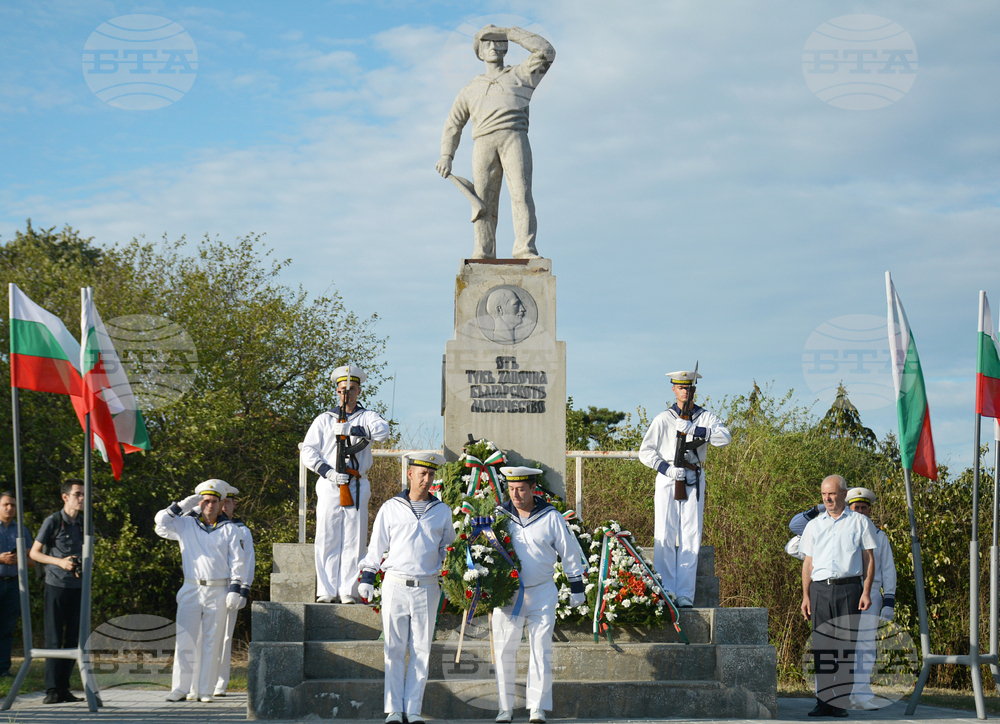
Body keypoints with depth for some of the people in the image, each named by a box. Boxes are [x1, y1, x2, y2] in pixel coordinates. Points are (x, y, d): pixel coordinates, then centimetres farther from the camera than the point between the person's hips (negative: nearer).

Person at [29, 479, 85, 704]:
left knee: (73, 639, 4)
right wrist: (60, 562, -16)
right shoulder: (52, 522, -5)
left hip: (77, 587, 5)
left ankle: (64, 688, 10)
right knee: (54, 639, -4)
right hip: (56, 585, -5)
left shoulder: (84, 524, 10)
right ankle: (52, 690, -2)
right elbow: (34, 553, -3)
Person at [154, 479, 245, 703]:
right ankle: (180, 688, -3)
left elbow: (237, 561, 6)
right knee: (185, 640, -6)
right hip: (191, 591, 0)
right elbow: (161, 521, 1)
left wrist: (235, 589, -3)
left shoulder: (230, 530, 8)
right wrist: (182, 506, -1)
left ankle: (204, 690, 6)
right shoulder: (186, 525, 10)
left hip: (218, 592, 0)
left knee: (212, 642, 1)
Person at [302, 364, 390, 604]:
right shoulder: (325, 419, 14)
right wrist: (328, 472, -8)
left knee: (354, 540, -3)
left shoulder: (367, 417, 12)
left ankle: (348, 591, 0)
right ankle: (326, 591, 0)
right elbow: (308, 451, 7)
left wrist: (350, 430, -21)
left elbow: (382, 430, -12)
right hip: (329, 486, 0)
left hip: (357, 487, 0)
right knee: (327, 539, -3)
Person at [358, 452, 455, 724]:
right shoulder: (390, 508, 6)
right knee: (395, 649, -1)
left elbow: (448, 549, 21)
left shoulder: (442, 511, 11)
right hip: (395, 586, -1)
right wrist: (367, 578, 4)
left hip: (427, 589, 1)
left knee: (421, 650, 1)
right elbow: (376, 546, 9)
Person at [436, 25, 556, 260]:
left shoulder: (521, 75, 25)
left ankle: (525, 251, -27)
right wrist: (446, 156, 10)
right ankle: (484, 256, -7)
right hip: (484, 143, 2)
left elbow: (546, 52, 12)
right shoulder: (471, 90, 30)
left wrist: (512, 33, 17)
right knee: (484, 201, -7)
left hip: (514, 137, -2)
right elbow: (453, 125, 26)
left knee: (521, 193, -18)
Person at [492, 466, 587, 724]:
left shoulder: (551, 517, -1)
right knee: (504, 652, 1)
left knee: (540, 651, -3)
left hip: (541, 593, -1)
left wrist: (577, 588, 9)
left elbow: (570, 553, 7)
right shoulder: (499, 515, 2)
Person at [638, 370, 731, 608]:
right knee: (664, 536, -5)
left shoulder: (705, 418, 7)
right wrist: (667, 469, -11)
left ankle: (685, 595, 0)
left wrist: (693, 429, -20)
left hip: (694, 483, 1)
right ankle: (665, 593, -1)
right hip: (667, 481, -1)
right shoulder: (663, 419, 4)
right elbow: (645, 452, 4)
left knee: (690, 538, -2)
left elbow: (724, 437, -11)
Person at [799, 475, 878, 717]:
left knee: (847, 643, -6)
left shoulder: (860, 523, 9)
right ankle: (823, 700, 1)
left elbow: (869, 560, 6)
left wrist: (866, 592, -4)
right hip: (820, 589, 3)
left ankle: (841, 700, -5)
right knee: (821, 644, -2)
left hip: (849, 588, -3)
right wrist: (805, 596, 8)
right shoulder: (813, 526, 17)